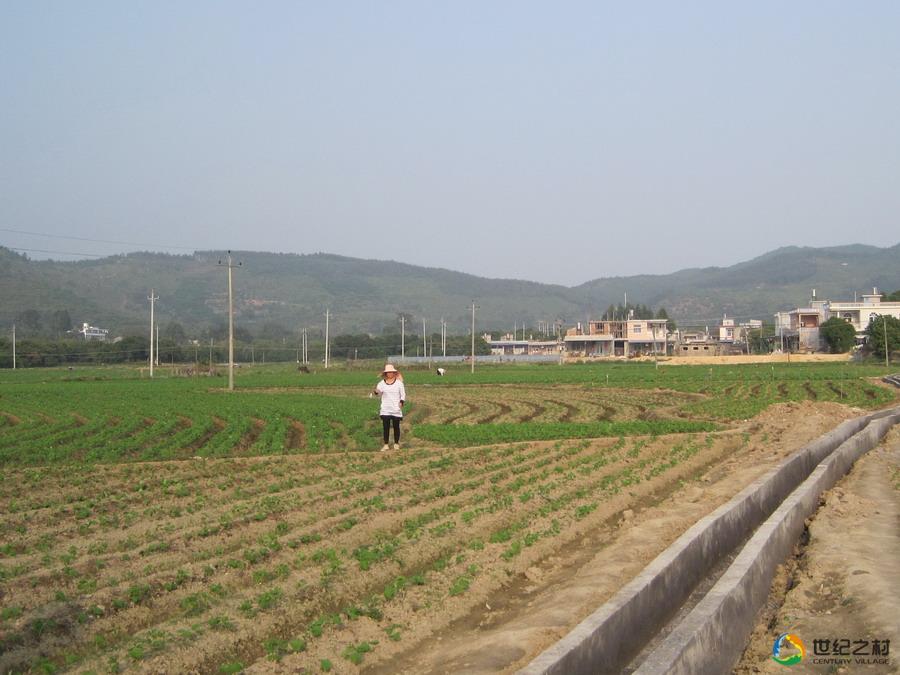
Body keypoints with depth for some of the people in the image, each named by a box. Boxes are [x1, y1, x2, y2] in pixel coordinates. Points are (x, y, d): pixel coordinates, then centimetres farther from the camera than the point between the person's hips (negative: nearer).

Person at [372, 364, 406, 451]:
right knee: (385, 427, 1)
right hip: (385, 410, 1)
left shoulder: (399, 382, -2)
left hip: (396, 409, -1)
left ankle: (396, 443, 18)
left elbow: (403, 394, 1)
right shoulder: (382, 383, 1)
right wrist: (376, 392, -30)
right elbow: (379, 392, -6)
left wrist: (401, 402, -15)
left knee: (396, 426, 7)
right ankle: (386, 444, 8)